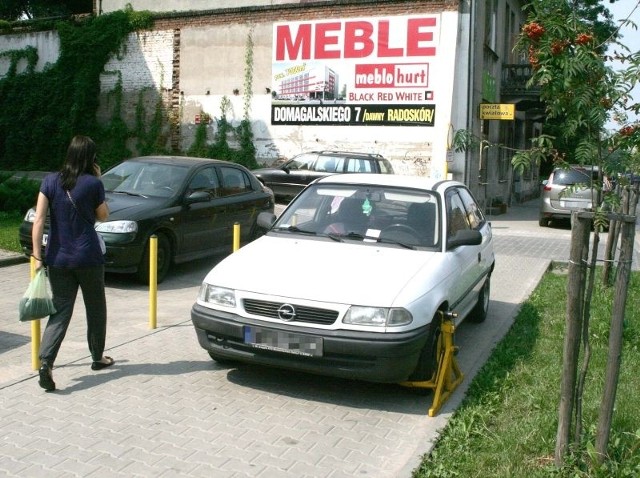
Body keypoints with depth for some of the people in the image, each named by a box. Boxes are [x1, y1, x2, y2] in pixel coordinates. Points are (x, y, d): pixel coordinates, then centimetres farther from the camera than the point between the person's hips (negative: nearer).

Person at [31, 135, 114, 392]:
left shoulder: (50, 181, 0)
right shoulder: (93, 183, -8)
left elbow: (39, 220, -5)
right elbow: (103, 216, 6)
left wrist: (37, 255, -2)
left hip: (58, 258, 3)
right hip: (88, 257, -2)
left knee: (60, 310, 5)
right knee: (95, 308, 16)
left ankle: (45, 361, -13)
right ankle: (98, 358, 29)